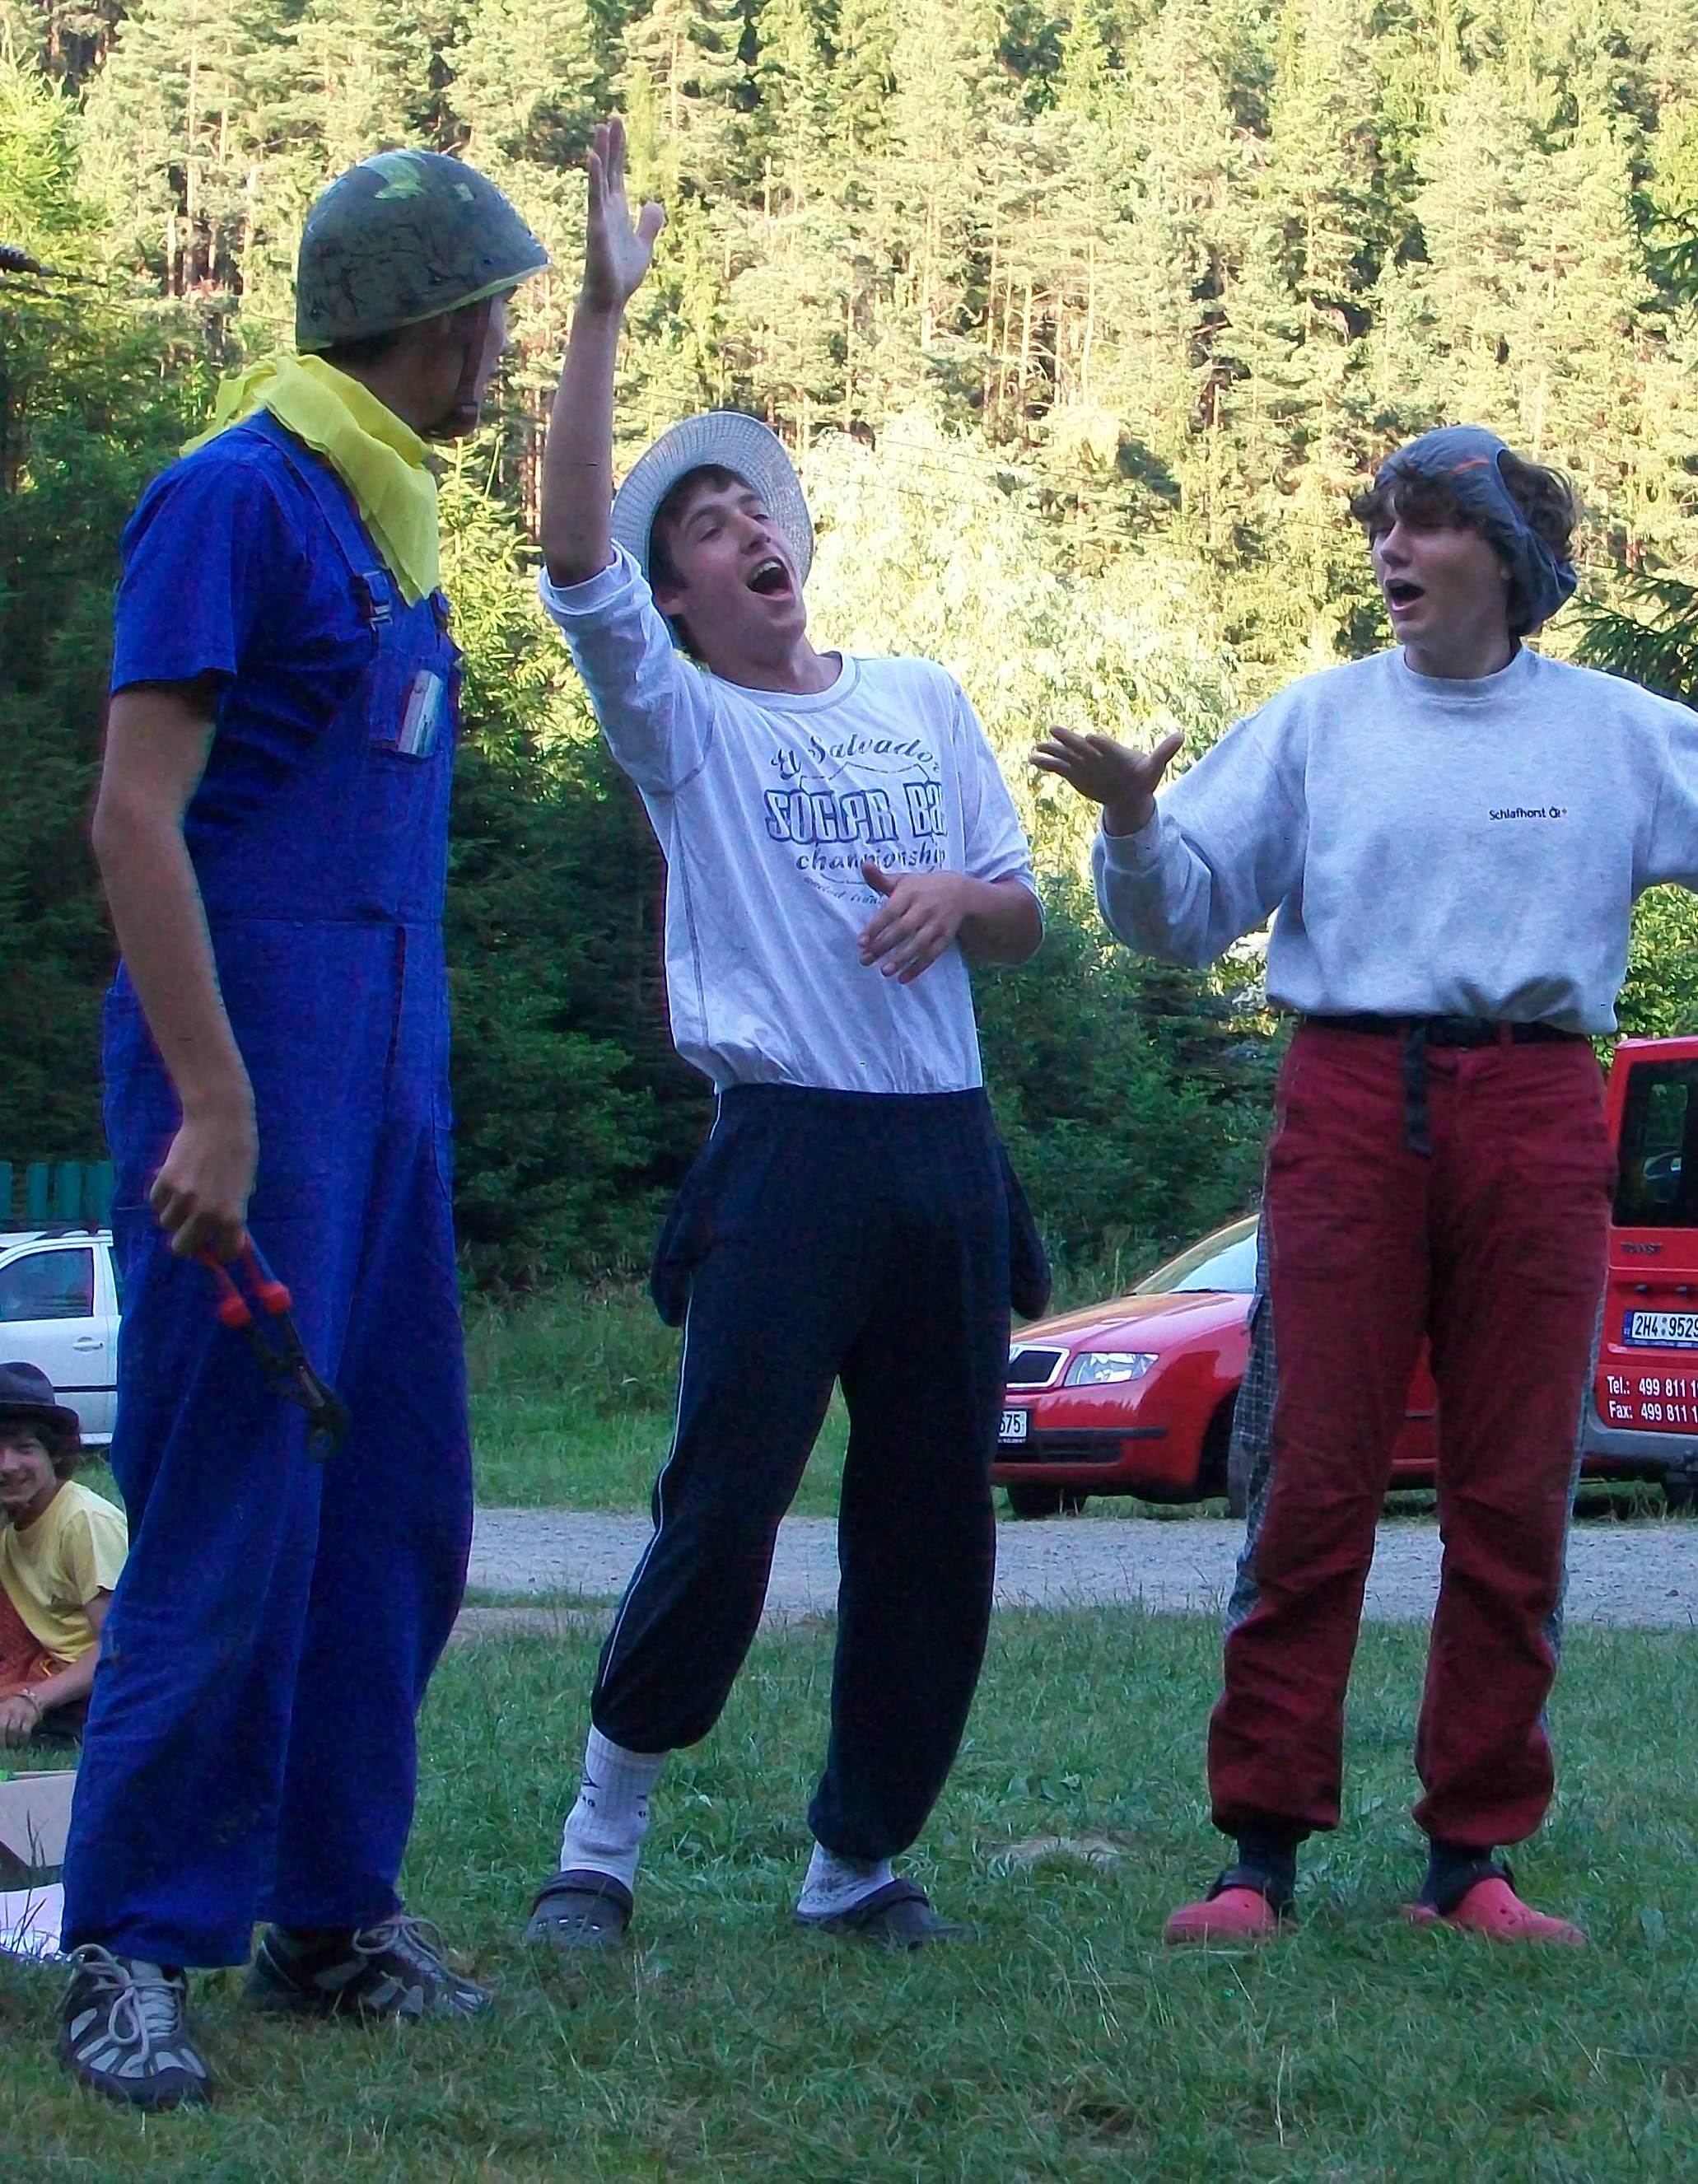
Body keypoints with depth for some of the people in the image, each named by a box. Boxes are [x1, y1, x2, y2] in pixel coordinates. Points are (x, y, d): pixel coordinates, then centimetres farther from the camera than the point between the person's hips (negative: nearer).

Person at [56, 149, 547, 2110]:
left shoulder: (385, 513, 18)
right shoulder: (239, 493, -9)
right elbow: (135, 814, -16)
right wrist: (213, 1102, -21)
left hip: (386, 1057, 9)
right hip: (251, 1040, -9)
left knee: (395, 1510, 10)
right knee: (229, 1510, -8)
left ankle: (330, 1914, 20)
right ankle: (132, 1952, -2)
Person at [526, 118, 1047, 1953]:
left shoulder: (923, 702, 17)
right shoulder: (676, 716, 3)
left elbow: (1025, 920, 19)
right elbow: (572, 546, -15)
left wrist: (956, 898, -5)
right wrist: (602, 310, -22)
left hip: (945, 1151, 5)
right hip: (786, 1157, -5)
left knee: (933, 1529, 6)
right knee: (721, 1509, -10)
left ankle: (859, 1859, 17)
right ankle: (602, 1839, 3)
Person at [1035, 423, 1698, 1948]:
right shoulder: (1318, 722, 9)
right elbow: (1186, 916, 6)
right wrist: (1134, 825, -14)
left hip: (1534, 1121, 1)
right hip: (1350, 1107, -1)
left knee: (1515, 1501, 3)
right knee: (1314, 1484, -4)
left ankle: (1473, 1856, 11)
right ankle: (1264, 1850, 0)